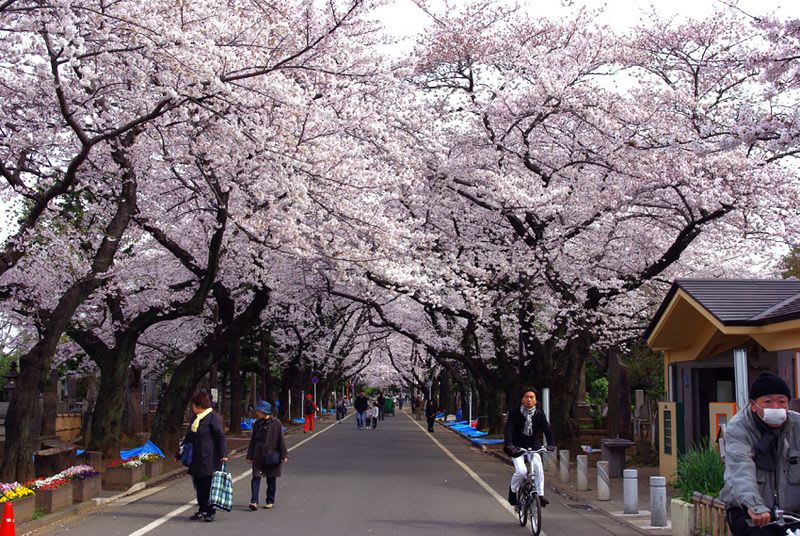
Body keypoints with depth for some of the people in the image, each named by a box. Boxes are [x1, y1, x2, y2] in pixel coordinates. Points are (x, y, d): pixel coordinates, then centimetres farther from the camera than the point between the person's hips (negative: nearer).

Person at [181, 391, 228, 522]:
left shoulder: (214, 417, -10)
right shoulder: (196, 418, 17)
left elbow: (221, 437, -14)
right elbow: (189, 436, 27)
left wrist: (223, 455, -19)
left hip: (210, 459, -8)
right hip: (197, 459, 8)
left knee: (208, 485, -5)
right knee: (198, 485, 10)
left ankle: (210, 512, 4)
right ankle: (202, 510, 19)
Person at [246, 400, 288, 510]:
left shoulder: (276, 423, -7)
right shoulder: (257, 424, 5)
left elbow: (281, 440, -4)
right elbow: (253, 440, 11)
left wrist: (284, 455, -5)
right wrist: (249, 456, 10)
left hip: (272, 456, -3)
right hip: (258, 456, 3)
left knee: (271, 479, 6)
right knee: (256, 477, -9)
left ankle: (270, 501, 19)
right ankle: (254, 501, -12)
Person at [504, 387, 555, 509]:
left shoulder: (539, 413, -3)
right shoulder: (514, 412, -11)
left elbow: (546, 428, -12)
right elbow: (509, 428, -21)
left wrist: (551, 444, -29)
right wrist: (509, 444, -37)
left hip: (533, 445, 3)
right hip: (517, 446, -3)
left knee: (538, 468, -19)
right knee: (521, 471, -18)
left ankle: (540, 495, -6)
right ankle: (513, 491, 9)